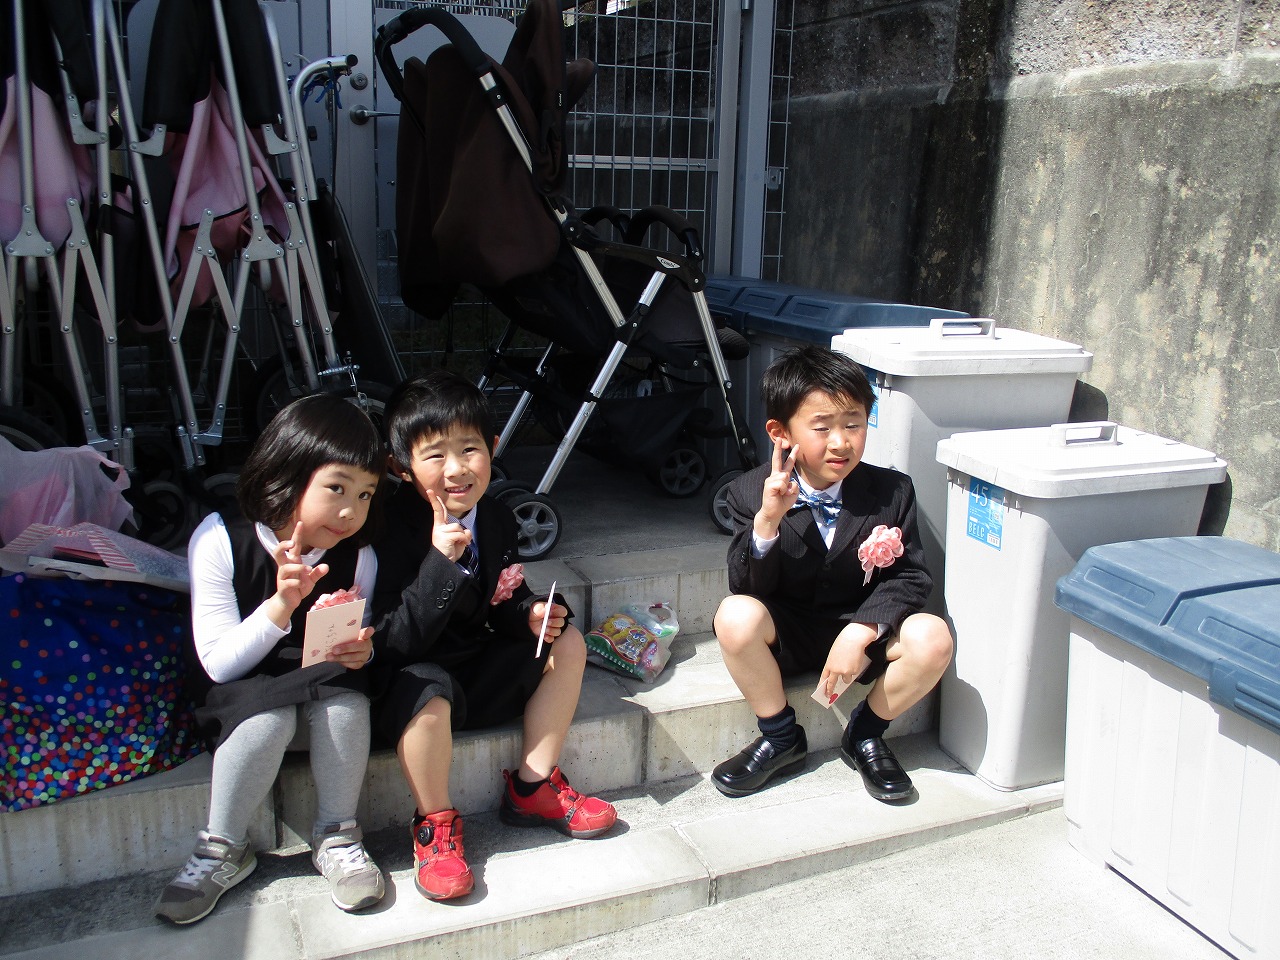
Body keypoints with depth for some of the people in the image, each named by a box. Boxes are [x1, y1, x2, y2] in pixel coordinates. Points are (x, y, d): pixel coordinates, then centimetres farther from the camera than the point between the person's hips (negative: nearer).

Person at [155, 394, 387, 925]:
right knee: (270, 713, -34)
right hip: (244, 695, -2)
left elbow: (356, 646, 4)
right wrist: (281, 604, -34)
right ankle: (223, 850, -13)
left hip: (325, 686, 2)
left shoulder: (358, 557, -8)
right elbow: (219, 663, -18)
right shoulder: (219, 541, -16)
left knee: (344, 691, -31)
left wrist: (361, 649, -22)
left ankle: (336, 837, -12)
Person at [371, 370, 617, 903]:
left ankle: (532, 789, 7)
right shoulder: (394, 530, -22)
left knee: (566, 644, 0)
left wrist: (532, 614, -10)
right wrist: (441, 562, -36)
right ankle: (435, 825, -11)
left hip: (479, 670, 7)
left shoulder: (496, 519, -1)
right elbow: (394, 643, -27)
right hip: (413, 680, -7)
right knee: (428, 691, -37)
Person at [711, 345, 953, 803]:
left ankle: (865, 733, 3)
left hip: (863, 630, 1)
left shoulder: (892, 492, -9)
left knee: (932, 637, -27)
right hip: (785, 635, -1)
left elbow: (910, 577, -8)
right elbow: (747, 590, -15)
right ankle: (780, 736, -4)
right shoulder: (749, 494, -12)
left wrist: (860, 632, -25)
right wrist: (766, 522, -34)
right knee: (735, 616, -32)